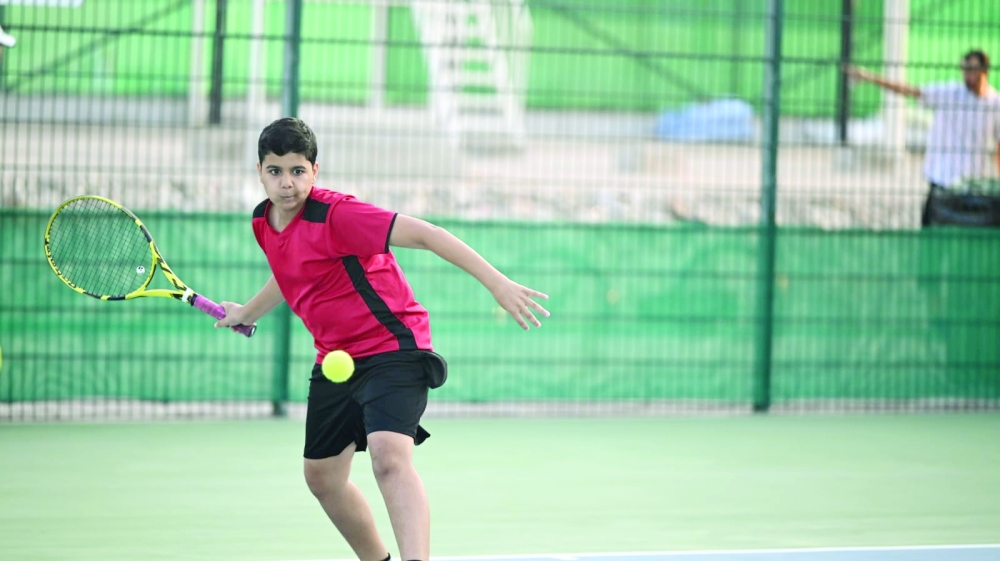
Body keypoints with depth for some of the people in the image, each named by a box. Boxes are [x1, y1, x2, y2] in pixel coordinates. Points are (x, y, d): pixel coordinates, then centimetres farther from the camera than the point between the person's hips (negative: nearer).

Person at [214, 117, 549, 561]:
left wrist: (498, 284, -32)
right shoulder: (264, 224, 3)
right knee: (322, 478, 16)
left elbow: (425, 234, -26)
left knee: (389, 459, -29)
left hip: (392, 346, -9)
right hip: (335, 358, 9)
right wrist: (248, 312, 38)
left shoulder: (335, 215, -22)